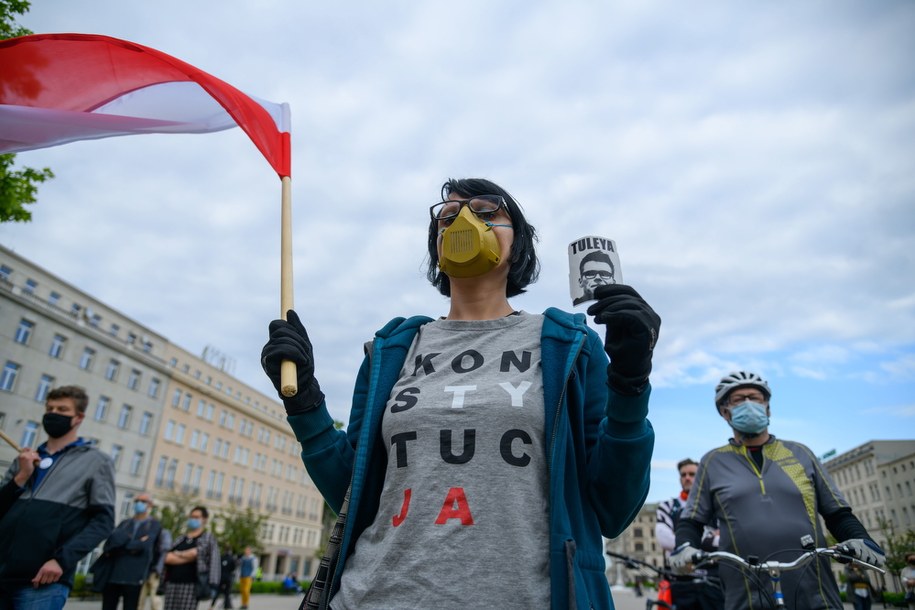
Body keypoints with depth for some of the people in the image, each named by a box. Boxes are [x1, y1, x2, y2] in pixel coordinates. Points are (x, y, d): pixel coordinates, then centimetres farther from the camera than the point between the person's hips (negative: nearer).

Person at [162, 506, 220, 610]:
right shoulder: (180, 539, 18)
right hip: (171, 583, 5)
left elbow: (193, 553, -7)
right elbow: (167, 558, 3)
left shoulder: (208, 538, 6)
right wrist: (187, 556, -6)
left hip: (191, 585, -5)